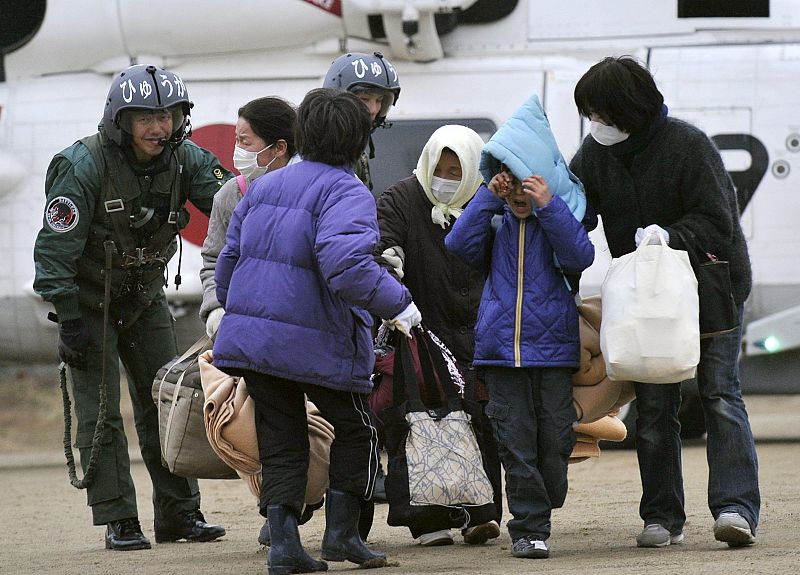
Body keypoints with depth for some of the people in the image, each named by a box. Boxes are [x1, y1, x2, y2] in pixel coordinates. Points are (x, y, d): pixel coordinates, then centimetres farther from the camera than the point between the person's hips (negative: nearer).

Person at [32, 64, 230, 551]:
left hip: (145, 297, 5)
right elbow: (55, 249, -20)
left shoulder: (184, 159, -8)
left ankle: (179, 512, 12)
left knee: (166, 402, 5)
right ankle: (119, 521, -5)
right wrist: (69, 322, -21)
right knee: (101, 412, -8)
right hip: (89, 300, -5)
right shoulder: (84, 165, -23)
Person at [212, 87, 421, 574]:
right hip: (316, 343, -6)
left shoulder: (265, 187, 12)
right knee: (356, 430, 13)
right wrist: (397, 302, -20)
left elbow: (230, 259, 18)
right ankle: (342, 532, 6)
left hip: (251, 337, 6)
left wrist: (235, 312, 34)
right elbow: (344, 262, -29)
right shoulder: (347, 193, -11)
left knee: (281, 441, 11)